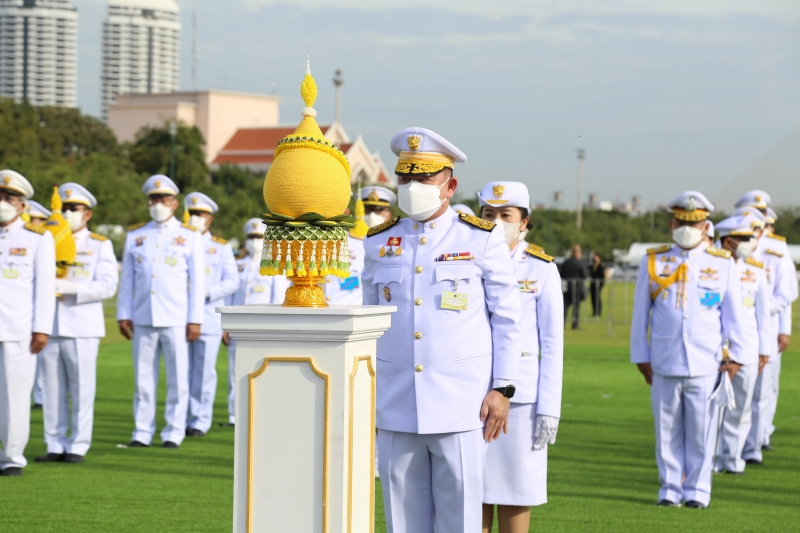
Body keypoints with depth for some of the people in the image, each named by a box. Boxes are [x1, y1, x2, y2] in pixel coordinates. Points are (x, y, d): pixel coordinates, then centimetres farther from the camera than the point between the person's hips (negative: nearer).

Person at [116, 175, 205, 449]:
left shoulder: (190, 237, 4)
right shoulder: (135, 236, 10)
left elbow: (197, 282, 1)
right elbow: (127, 279, 11)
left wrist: (195, 320, -5)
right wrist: (123, 315, 4)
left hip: (176, 321, -2)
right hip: (143, 320, 2)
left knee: (177, 379, 0)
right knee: (143, 380, 3)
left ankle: (173, 433, 7)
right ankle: (142, 432, 9)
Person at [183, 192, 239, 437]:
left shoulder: (221, 247, 8)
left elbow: (232, 281, 1)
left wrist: (209, 291, -13)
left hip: (208, 318, -1)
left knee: (204, 372, -1)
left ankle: (200, 422, 5)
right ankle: (182, 420, 9)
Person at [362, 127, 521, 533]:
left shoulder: (481, 240, 0)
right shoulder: (378, 244, 10)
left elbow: (507, 319, 2)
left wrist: (502, 389, -5)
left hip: (460, 405, -3)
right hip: (395, 407, 3)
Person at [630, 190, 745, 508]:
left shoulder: (723, 264, 7)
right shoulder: (653, 262, 7)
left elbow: (733, 313, 9)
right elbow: (640, 314, 10)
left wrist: (735, 355, 5)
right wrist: (641, 357, 8)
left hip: (705, 365, 0)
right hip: (664, 365, 1)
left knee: (701, 432, 2)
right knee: (668, 431, 4)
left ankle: (697, 491, 12)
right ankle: (670, 489, 13)